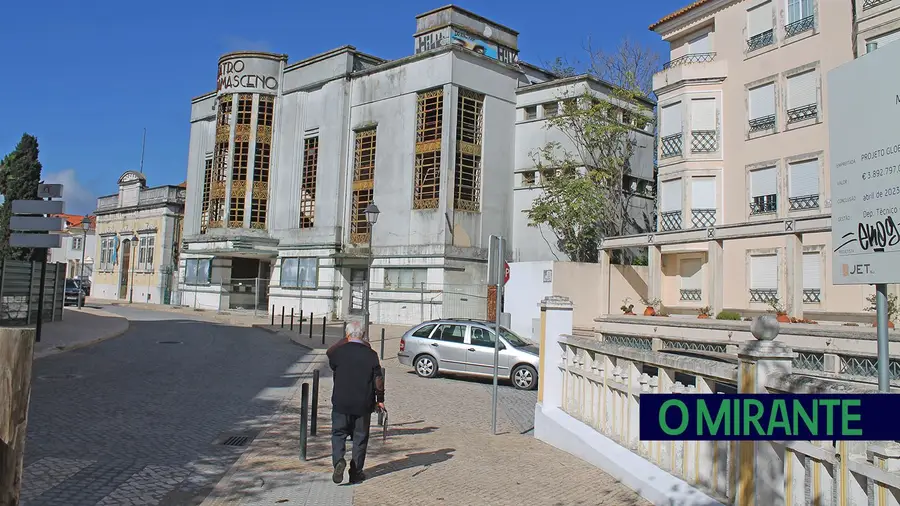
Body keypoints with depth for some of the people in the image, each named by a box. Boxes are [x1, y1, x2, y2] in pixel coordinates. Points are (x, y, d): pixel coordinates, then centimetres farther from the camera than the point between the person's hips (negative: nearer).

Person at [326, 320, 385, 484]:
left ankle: (338, 460, -14)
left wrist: (344, 341, 21)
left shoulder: (339, 352, -6)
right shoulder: (371, 354, -5)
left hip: (341, 403, 0)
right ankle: (356, 473, 14)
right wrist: (380, 400, 7)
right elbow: (378, 379, -3)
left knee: (338, 434, 11)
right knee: (360, 437, 11)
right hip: (364, 404, 1)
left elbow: (329, 354, 19)